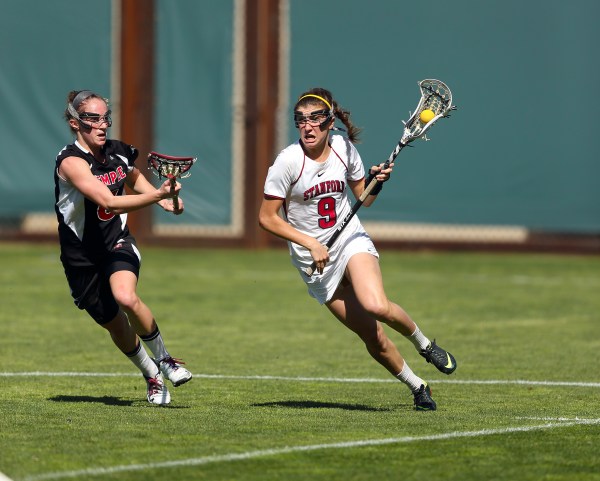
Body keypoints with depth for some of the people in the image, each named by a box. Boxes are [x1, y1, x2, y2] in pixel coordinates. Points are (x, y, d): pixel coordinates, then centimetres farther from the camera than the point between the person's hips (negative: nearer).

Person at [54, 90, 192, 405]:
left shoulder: (118, 152, -4)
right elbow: (110, 202, -35)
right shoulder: (71, 162, -23)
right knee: (115, 323, 8)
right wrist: (156, 195, -46)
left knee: (126, 297, -28)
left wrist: (164, 197, 4)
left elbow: (134, 178, 22)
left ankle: (164, 359, -7)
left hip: (117, 243, 2)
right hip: (82, 256, -2)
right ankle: (151, 375, 34)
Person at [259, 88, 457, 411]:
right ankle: (417, 387, 18)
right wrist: (311, 244, -18)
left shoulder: (344, 148, -4)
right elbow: (267, 218, -11)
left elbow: (363, 197, 12)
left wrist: (377, 181, -11)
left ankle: (424, 344, 0)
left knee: (376, 306, -28)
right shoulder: (288, 161, -15)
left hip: (352, 240, 1)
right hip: (315, 260, -1)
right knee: (373, 337, -4)